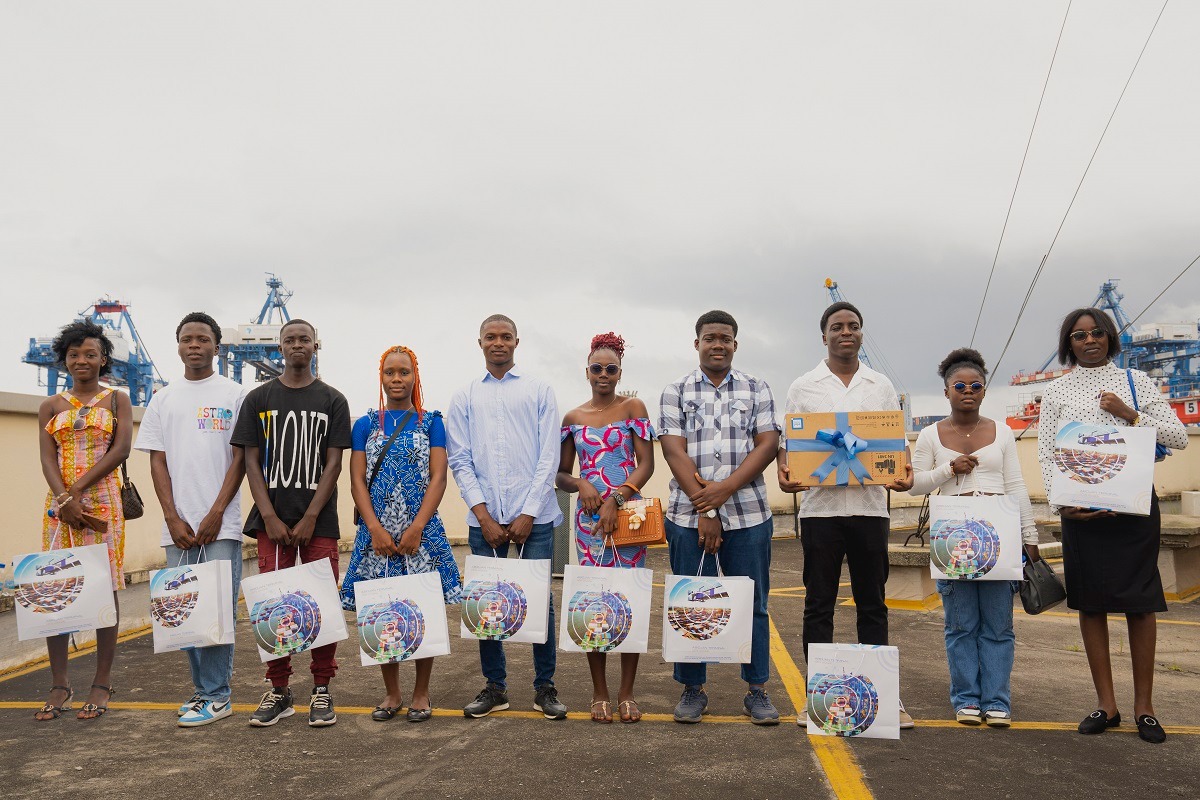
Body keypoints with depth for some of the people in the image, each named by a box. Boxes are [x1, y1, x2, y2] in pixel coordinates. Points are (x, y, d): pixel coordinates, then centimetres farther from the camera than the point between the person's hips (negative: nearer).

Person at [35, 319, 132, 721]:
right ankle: (60, 684, 8)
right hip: (60, 503, 3)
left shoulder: (117, 400, 7)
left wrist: (78, 491, -12)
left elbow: (120, 450, -5)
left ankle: (102, 683, 5)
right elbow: (47, 458, 2)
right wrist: (64, 500, -14)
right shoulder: (51, 406, 13)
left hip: (103, 501, -3)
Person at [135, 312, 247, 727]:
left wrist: (215, 514, -9)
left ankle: (216, 696, 5)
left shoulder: (234, 395, 3)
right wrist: (173, 519, -2)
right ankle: (202, 689, 21)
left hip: (221, 524, -4)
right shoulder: (163, 398, 13)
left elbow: (240, 458, -1)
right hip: (177, 525, 4)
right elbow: (158, 461, 9)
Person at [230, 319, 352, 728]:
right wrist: (270, 517, -6)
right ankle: (278, 690, 14)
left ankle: (322, 690, 11)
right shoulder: (259, 398, 9)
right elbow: (251, 461, 5)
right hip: (272, 519, 1)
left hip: (318, 520, -1)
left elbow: (333, 463, 0)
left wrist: (310, 518, -9)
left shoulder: (332, 400, 6)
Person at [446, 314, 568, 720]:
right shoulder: (464, 397, 11)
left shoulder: (539, 391, 7)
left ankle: (545, 686, 13)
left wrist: (528, 514, -7)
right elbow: (460, 461, 5)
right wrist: (484, 516, -5)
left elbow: (550, 457, 1)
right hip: (484, 517, 2)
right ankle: (494, 686, 19)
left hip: (533, 514, -1)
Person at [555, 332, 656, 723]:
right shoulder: (572, 418, 10)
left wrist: (615, 500, -15)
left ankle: (626, 692, 13)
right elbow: (561, 474, 12)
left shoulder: (633, 408, 3)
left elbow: (646, 464, -4)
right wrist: (581, 484, -10)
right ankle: (600, 692, 15)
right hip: (589, 516, 2)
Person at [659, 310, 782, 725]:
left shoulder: (756, 389, 9)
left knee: (753, 604, 6)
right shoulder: (675, 392, 6)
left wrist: (725, 489, -14)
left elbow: (767, 444, -1)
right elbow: (674, 451, -3)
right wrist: (704, 509, -11)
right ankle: (692, 689, 19)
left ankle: (757, 691, 18)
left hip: (749, 515, 1)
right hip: (688, 517, 0)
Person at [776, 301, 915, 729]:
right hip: (820, 506, -1)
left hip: (870, 506, 2)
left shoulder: (881, 386, 12)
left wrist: (903, 473, -9)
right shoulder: (803, 387, 7)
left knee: (872, 604, 8)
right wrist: (785, 472, -15)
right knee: (819, 605, 5)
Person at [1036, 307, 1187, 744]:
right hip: (1081, 506, 0)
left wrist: (1131, 415, -8)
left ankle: (1143, 706, 10)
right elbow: (1047, 454, 4)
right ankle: (1106, 704, 10)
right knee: (1090, 601, 2)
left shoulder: (1136, 381, 9)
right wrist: (1060, 503, -9)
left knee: (1140, 599, 1)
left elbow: (1179, 437, 6)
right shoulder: (1057, 391, 9)